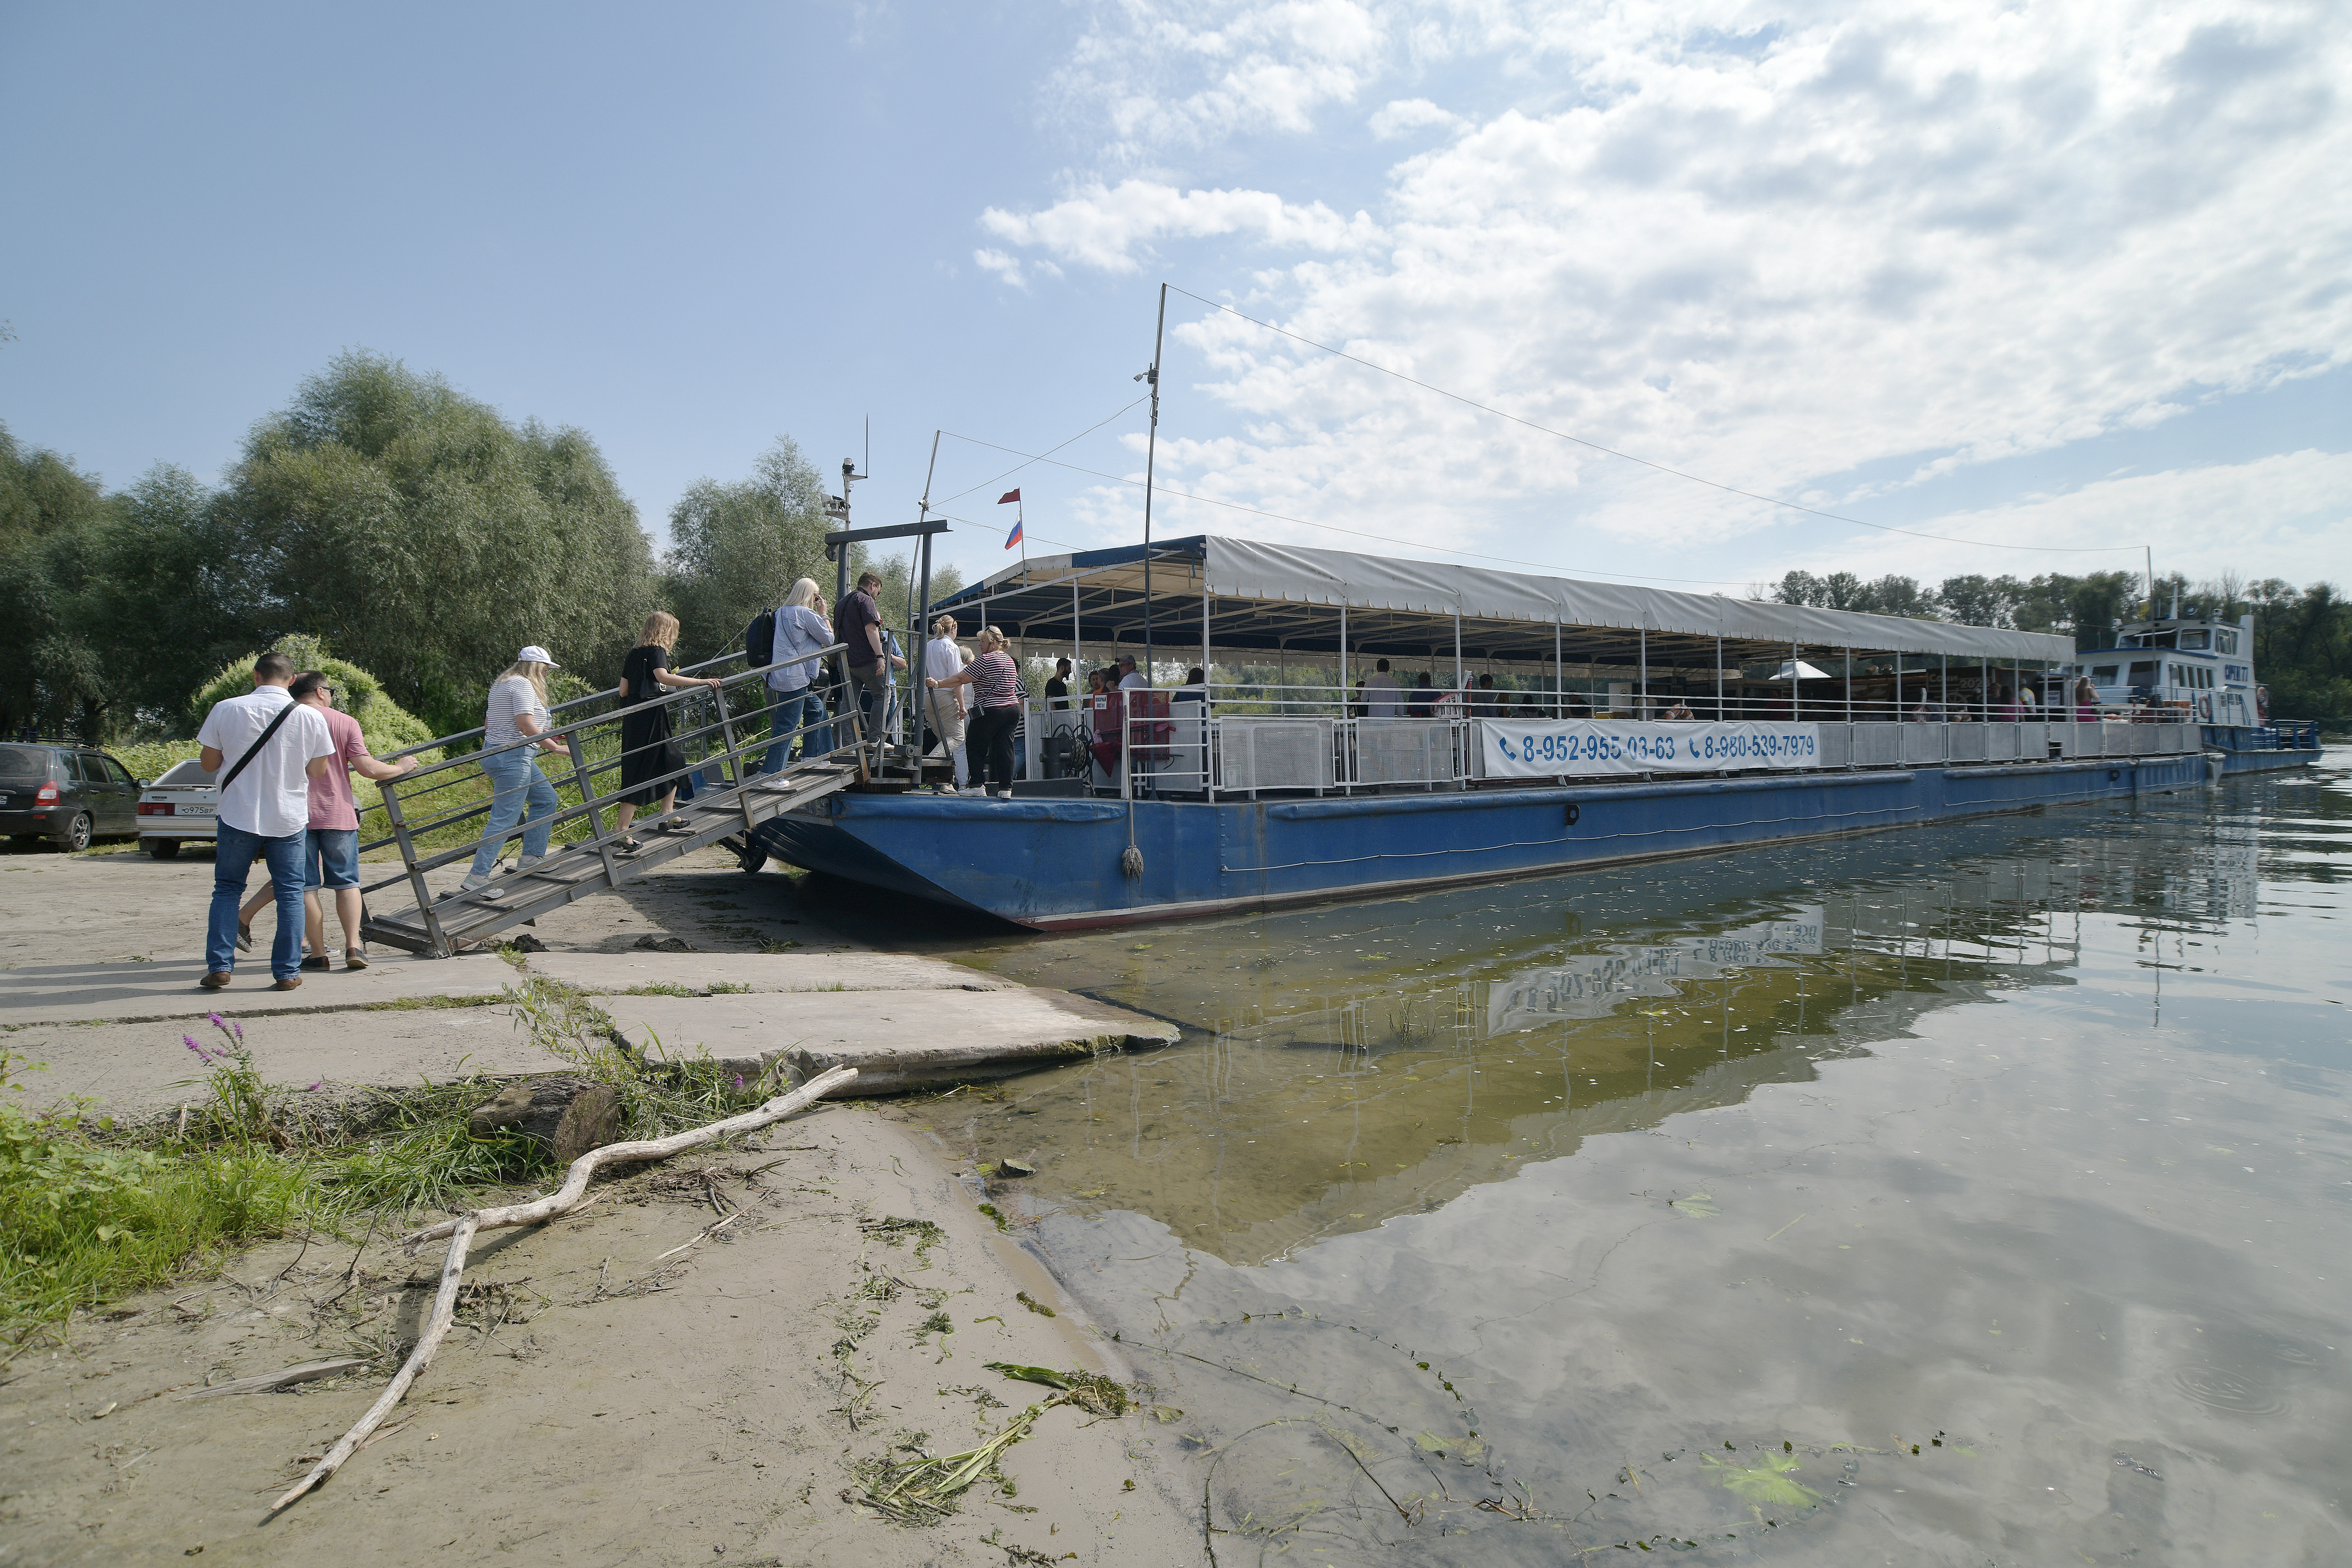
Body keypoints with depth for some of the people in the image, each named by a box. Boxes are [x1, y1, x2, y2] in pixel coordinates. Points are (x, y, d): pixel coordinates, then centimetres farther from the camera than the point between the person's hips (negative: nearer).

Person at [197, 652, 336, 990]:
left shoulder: (225, 709, -5)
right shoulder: (310, 716, -5)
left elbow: (208, 764, 2)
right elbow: (318, 771, 2)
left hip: (238, 816, 0)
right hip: (289, 818, 0)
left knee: (227, 889, 13)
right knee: (290, 892, 7)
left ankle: (219, 966, 9)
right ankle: (287, 972, 6)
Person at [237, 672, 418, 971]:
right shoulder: (345, 722, -3)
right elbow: (367, 768, -9)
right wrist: (401, 767, 7)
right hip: (338, 814, -1)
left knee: (306, 887, 6)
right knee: (347, 882, 7)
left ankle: (318, 954, 7)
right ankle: (353, 946, -3)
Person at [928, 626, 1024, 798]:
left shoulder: (985, 660, -11)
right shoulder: (1009, 660, 17)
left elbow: (960, 679, -12)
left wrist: (937, 684, -8)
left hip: (991, 711, -8)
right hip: (1013, 708, 8)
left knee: (977, 747, 2)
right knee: (1005, 748, 4)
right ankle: (1006, 787, -2)